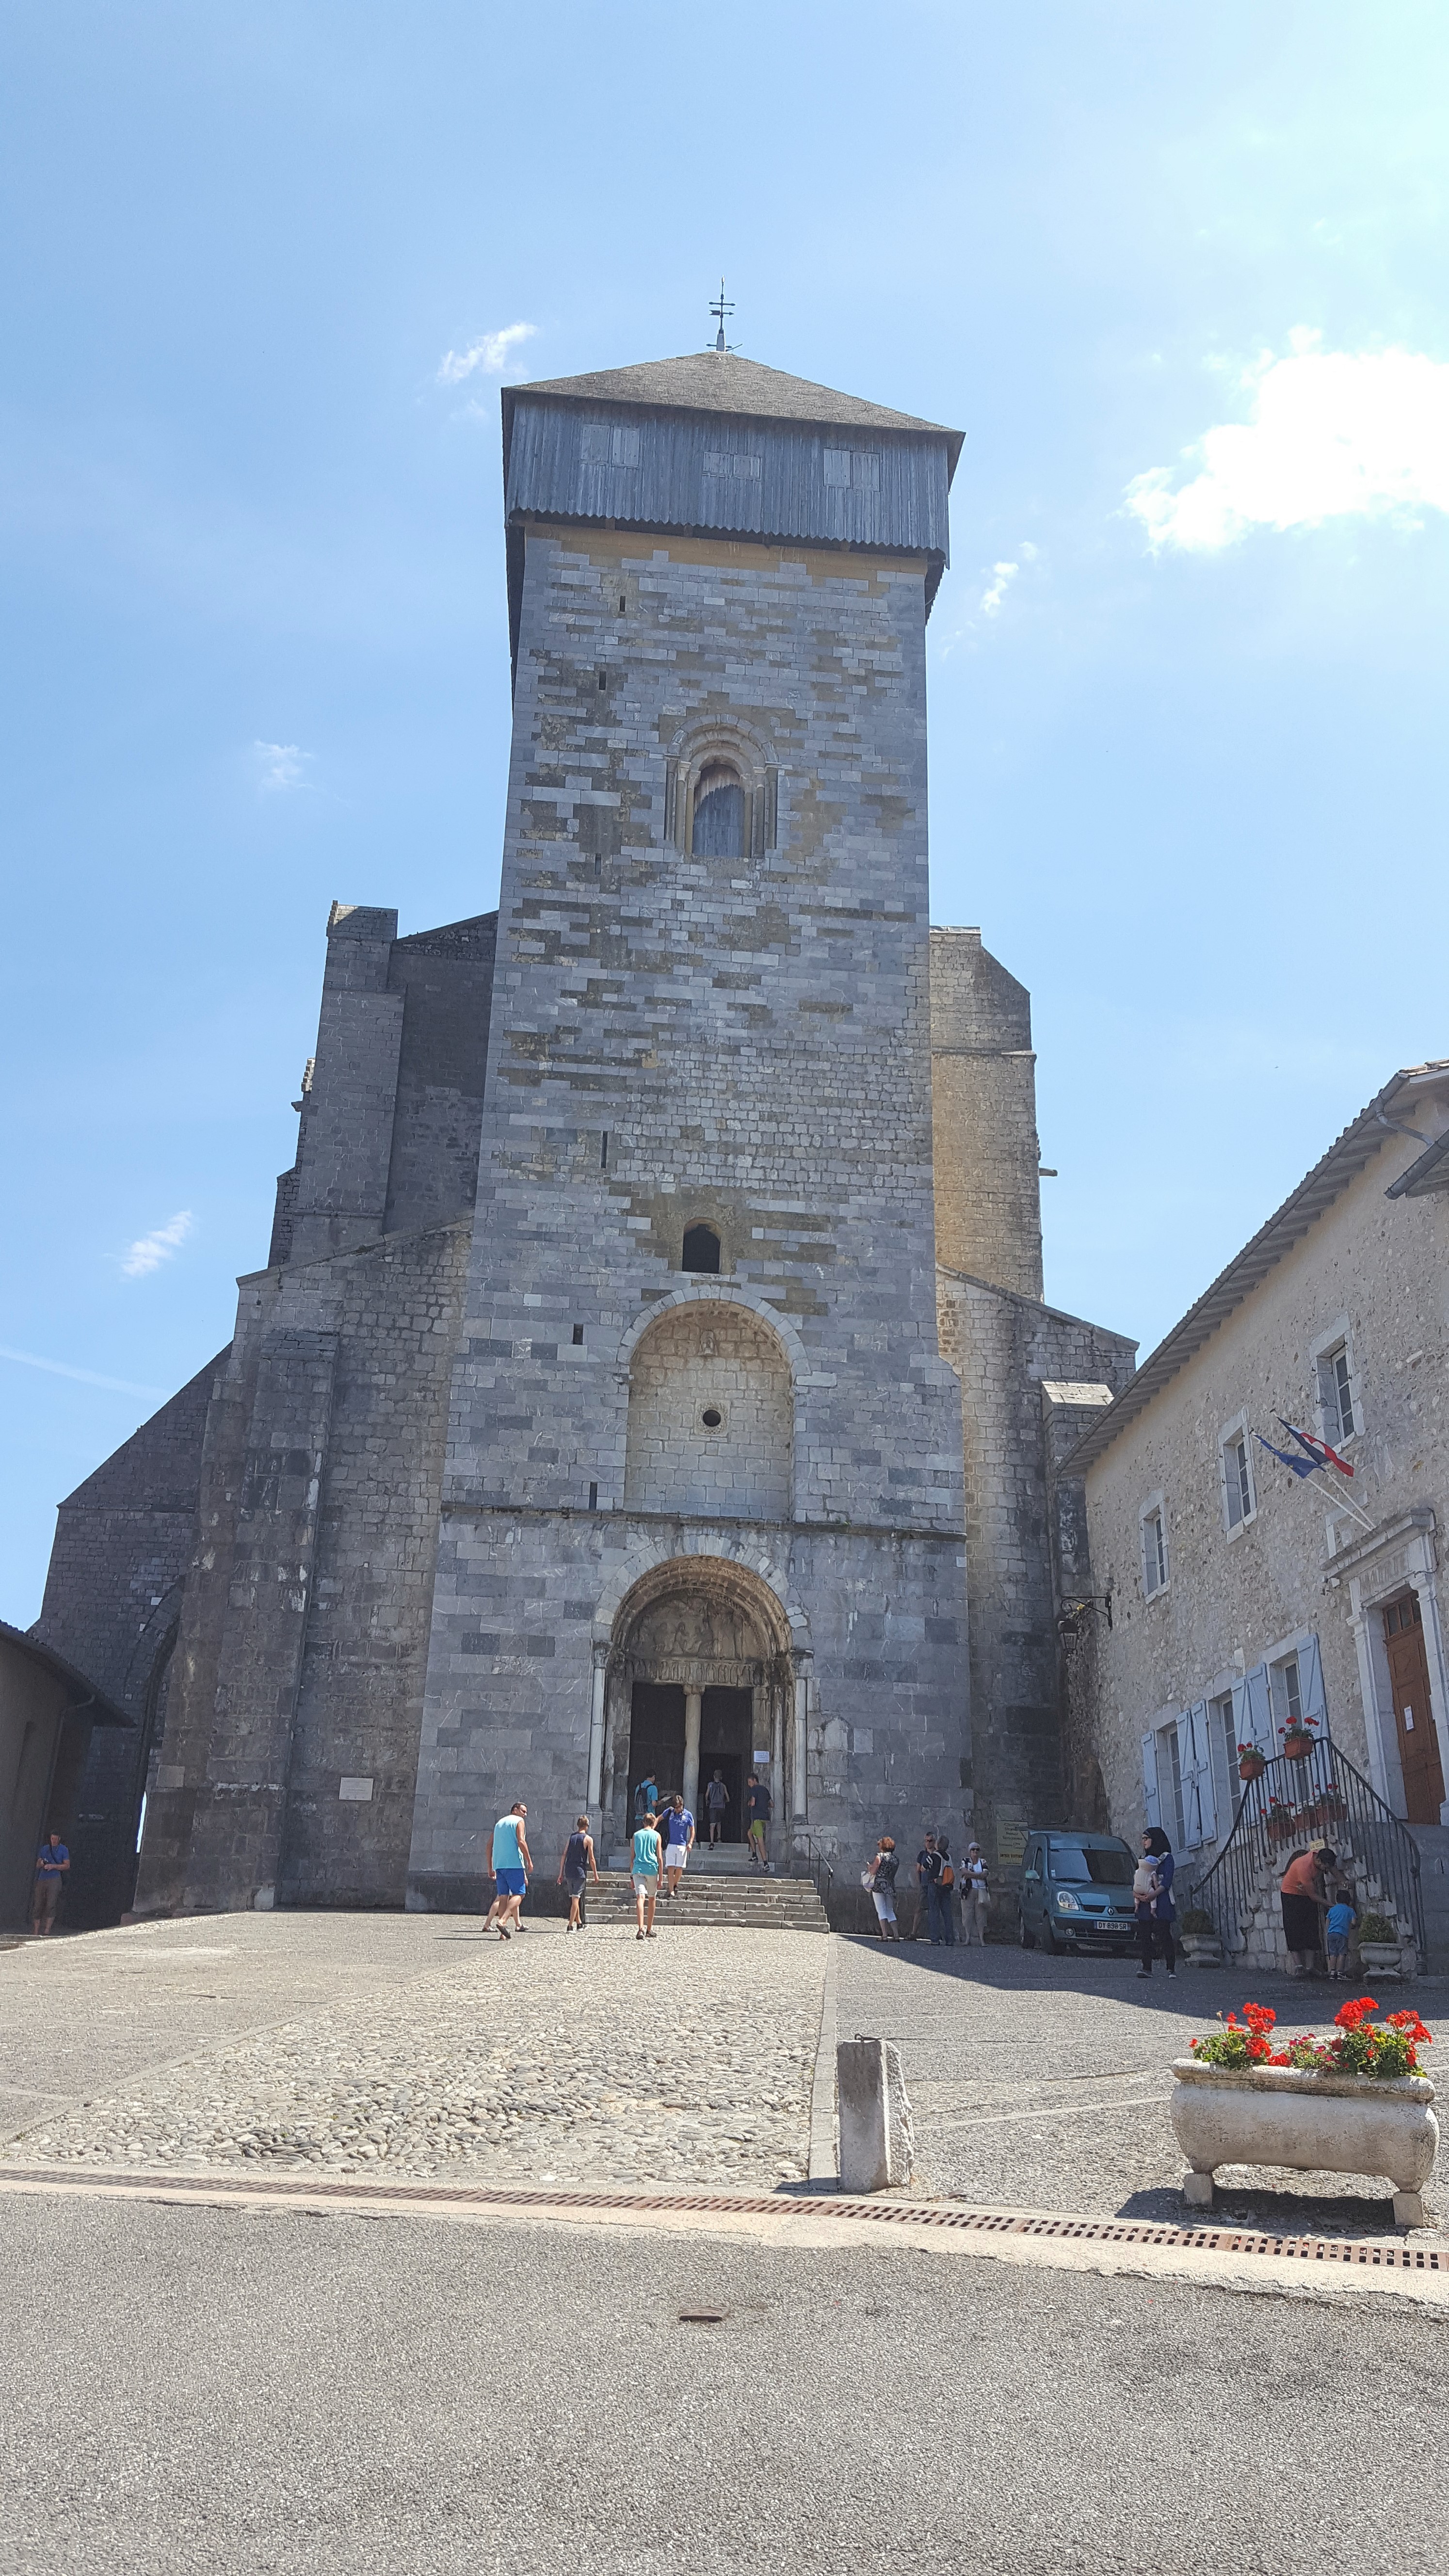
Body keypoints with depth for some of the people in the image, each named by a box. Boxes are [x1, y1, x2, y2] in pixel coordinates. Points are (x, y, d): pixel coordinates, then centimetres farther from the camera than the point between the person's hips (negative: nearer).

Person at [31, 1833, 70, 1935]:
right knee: (38, 1907, 0)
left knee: (51, 1905, -18)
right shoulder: (44, 1849, 18)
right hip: (42, 1880, 4)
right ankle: (36, 1933, 4)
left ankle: (47, 1931, -21)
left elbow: (67, 1866, 1)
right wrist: (41, 1864, -4)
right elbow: (37, 1865, 19)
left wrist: (53, 1866, -11)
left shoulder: (63, 1850, 6)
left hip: (55, 1880, -4)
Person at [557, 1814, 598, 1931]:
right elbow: (591, 1859, -3)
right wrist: (596, 1875, 5)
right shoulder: (588, 1839, -2)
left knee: (573, 1898, 15)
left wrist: (561, 1874, 12)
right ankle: (570, 1925, -13)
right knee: (576, 1898, -5)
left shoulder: (571, 1837, 11)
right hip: (580, 1872, -5)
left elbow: (564, 1856, 9)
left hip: (568, 1872, 5)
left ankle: (579, 1924, 25)